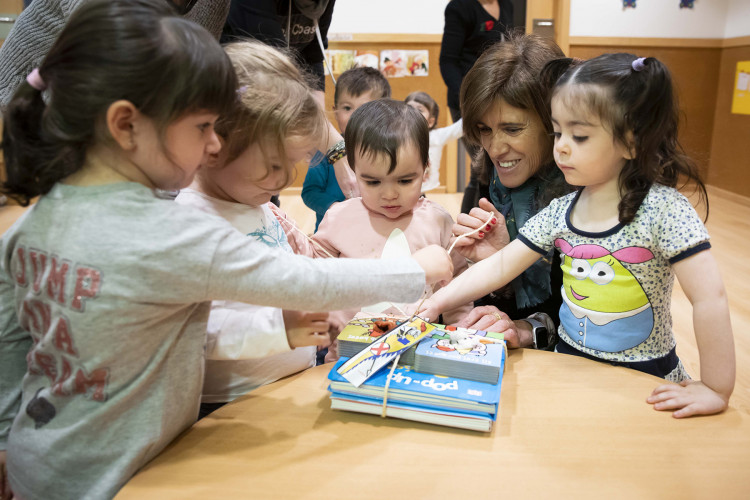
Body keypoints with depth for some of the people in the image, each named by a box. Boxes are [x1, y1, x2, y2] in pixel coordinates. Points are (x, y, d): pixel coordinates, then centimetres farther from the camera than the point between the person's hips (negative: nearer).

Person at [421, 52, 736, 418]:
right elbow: (501, 265, -1)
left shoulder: (662, 209, -18)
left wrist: (717, 390, -18)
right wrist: (434, 304, -7)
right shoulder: (560, 212, -3)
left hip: (644, 379, -3)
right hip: (570, 362, 4)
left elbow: (710, 299, -20)